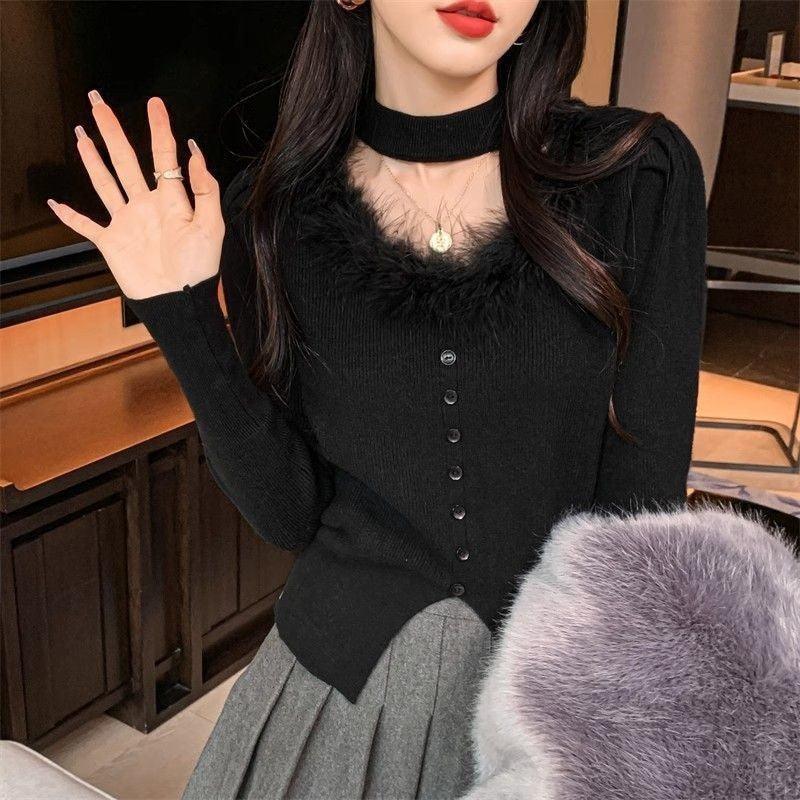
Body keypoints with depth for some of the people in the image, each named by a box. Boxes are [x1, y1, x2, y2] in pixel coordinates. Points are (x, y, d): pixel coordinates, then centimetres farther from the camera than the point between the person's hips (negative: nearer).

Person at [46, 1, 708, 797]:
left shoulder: (639, 174, -12)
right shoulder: (275, 207, -7)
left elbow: (641, 509, -9)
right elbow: (291, 510, -6)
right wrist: (184, 319, -16)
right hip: (335, 691, 1)